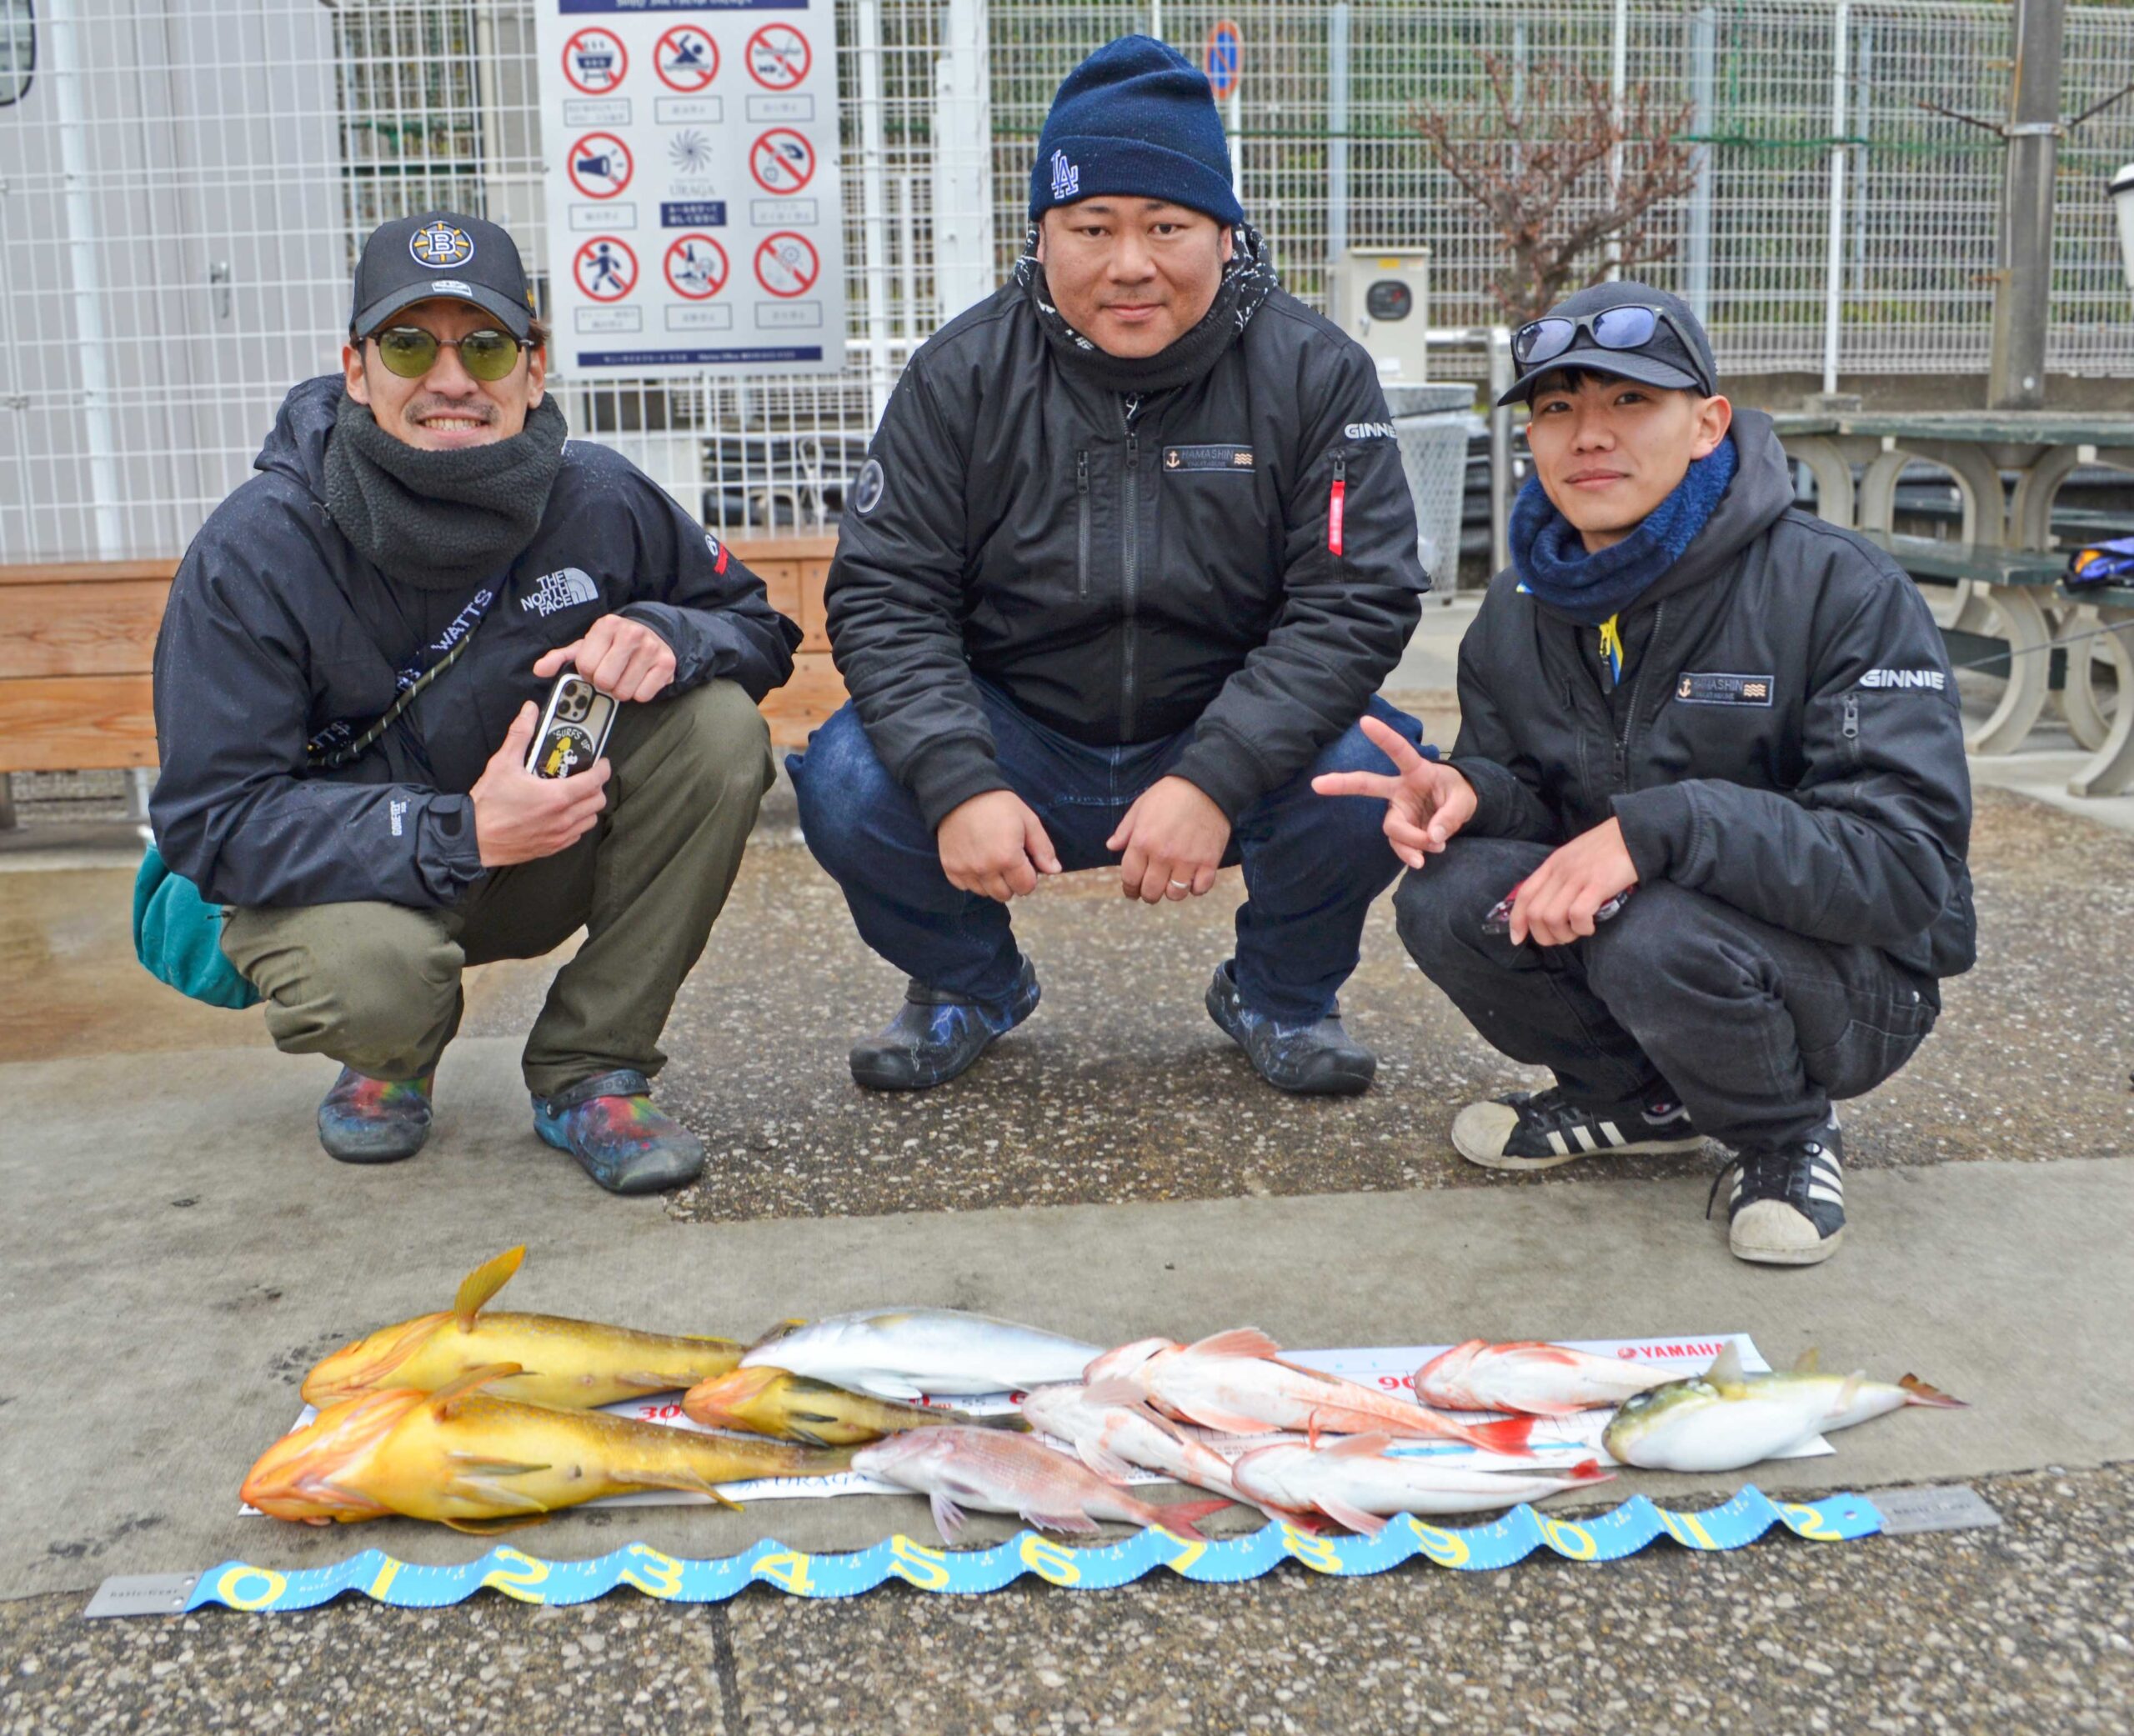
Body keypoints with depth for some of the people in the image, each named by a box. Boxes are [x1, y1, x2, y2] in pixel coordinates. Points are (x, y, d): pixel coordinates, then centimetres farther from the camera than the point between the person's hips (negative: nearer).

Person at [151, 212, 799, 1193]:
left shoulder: (600, 500, -14)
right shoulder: (253, 552, -22)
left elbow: (757, 627, 1)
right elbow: (212, 819, -22)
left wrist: (662, 634, -25)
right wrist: (461, 835, -34)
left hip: (543, 852, 3)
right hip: (349, 879, -3)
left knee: (719, 730, -22)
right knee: (373, 978, -38)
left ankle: (586, 1074, -9)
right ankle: (394, 1057, 6)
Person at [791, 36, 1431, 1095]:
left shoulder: (1315, 375, -8)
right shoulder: (962, 375, -5)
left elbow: (1356, 601, -15)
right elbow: (885, 596, -9)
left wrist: (1214, 780, -29)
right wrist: (959, 784, -26)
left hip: (1230, 745, -1)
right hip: (1017, 746, 1)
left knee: (1371, 781, -30)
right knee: (849, 786, -25)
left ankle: (1282, 993, 4)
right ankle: (969, 986, 9)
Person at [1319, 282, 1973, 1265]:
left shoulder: (1842, 592, -19)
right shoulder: (1518, 612, 0)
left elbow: (1908, 863, -26)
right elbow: (1529, 798, 7)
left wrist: (1661, 827, -38)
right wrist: (1468, 792, -19)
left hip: (1853, 981, -5)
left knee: (1660, 935, -36)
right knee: (1446, 893, -21)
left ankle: (1786, 1139, -2)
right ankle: (1636, 1101, 7)